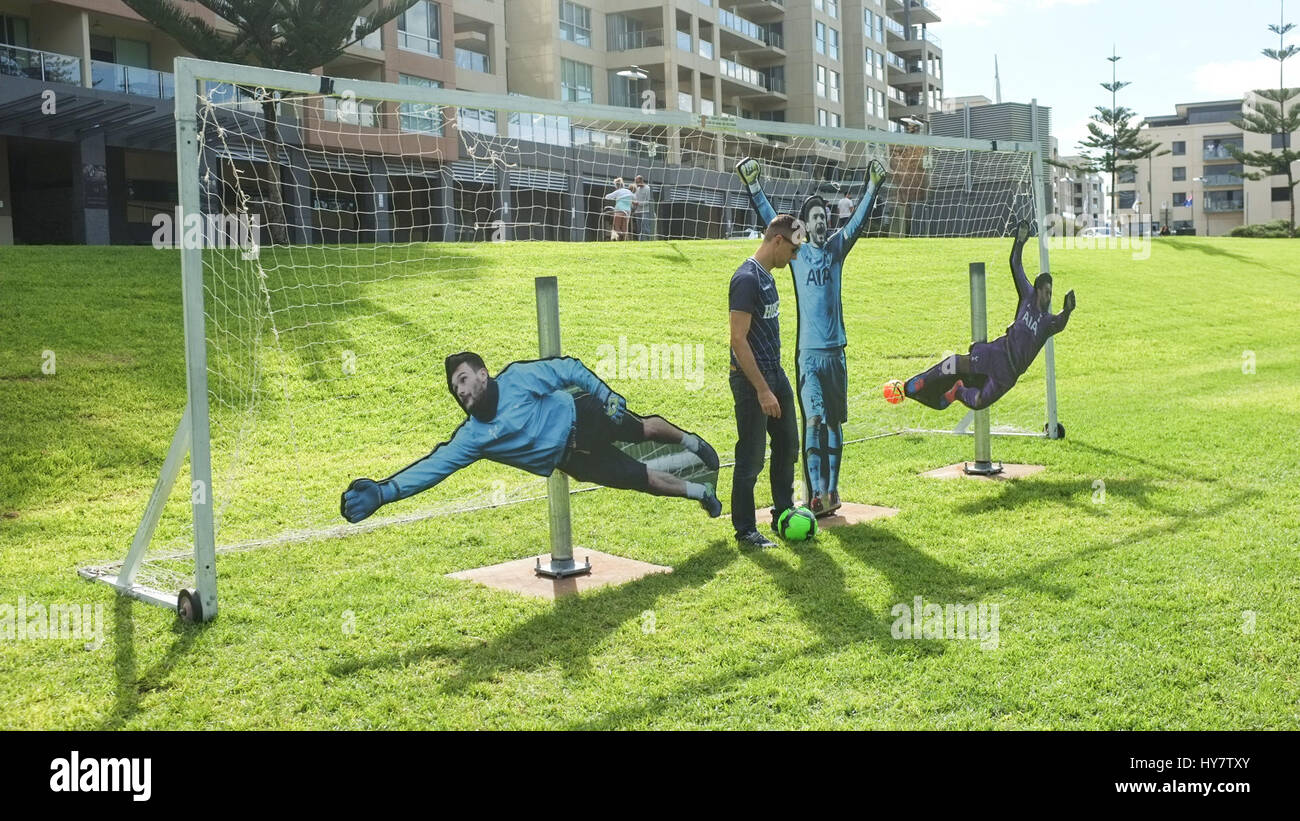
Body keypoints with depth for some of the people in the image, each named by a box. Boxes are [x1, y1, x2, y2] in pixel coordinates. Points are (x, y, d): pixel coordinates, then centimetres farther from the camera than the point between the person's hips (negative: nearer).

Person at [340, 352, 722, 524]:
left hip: (585, 416, -2)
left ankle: (692, 443, 48)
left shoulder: (517, 378, -21)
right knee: (642, 479, 4)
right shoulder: (473, 436, -15)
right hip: (572, 460, 2)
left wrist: (606, 394, -18)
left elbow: (568, 370, -12)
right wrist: (382, 492, -32)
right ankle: (701, 492, 28)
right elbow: (433, 466, -22)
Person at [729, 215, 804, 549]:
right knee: (751, 457, -1)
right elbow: (738, 339, -22)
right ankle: (745, 530, 11)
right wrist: (762, 390, -23)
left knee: (787, 444, 17)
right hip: (752, 380, -10)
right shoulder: (747, 279, -18)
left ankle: (783, 514, 32)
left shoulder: (766, 276, 12)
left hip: (775, 373, 10)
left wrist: (774, 382, 19)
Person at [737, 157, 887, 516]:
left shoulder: (836, 247, 9)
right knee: (813, 421, -10)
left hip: (836, 351, 3)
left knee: (834, 422, 8)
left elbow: (858, 220, -1)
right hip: (808, 352, -3)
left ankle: (832, 491, 16)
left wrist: (872, 187, -12)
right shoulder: (797, 251, 3)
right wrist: (753, 186, -13)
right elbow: (769, 219, -4)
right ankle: (816, 494, -9)